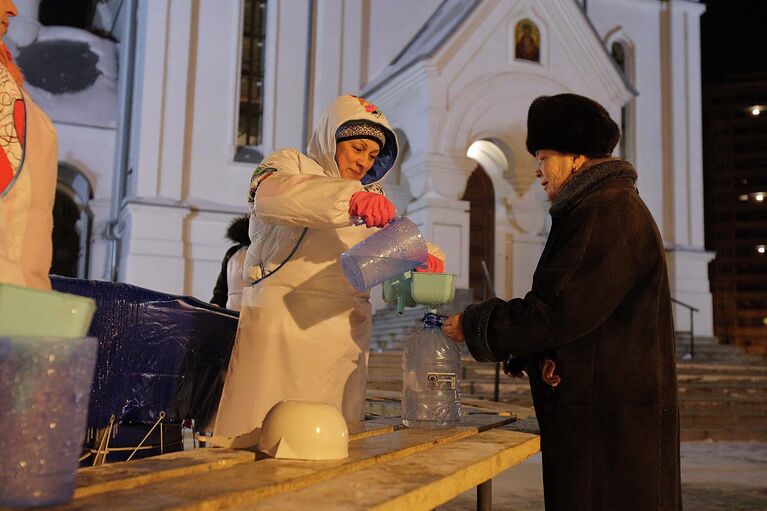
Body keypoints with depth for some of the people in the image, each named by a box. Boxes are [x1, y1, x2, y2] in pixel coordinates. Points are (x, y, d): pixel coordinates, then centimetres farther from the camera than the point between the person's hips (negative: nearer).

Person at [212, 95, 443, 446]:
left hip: (343, 335, 5)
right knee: (263, 440, -10)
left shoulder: (370, 196, 26)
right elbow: (270, 194, -16)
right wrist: (346, 198, -32)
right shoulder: (290, 164, 8)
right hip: (281, 325, -5)